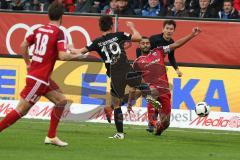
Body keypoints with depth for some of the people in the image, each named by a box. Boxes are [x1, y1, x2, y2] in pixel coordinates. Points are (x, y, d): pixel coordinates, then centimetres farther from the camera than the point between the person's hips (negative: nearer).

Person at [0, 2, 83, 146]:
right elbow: (62, 55, -22)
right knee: (21, 110, -5)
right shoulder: (59, 33, -13)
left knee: (62, 101, 13)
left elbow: (23, 45, 13)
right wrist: (76, 55, -5)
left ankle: (51, 136, 14)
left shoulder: (39, 30, 9)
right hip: (39, 79, -9)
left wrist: (28, 63, 23)